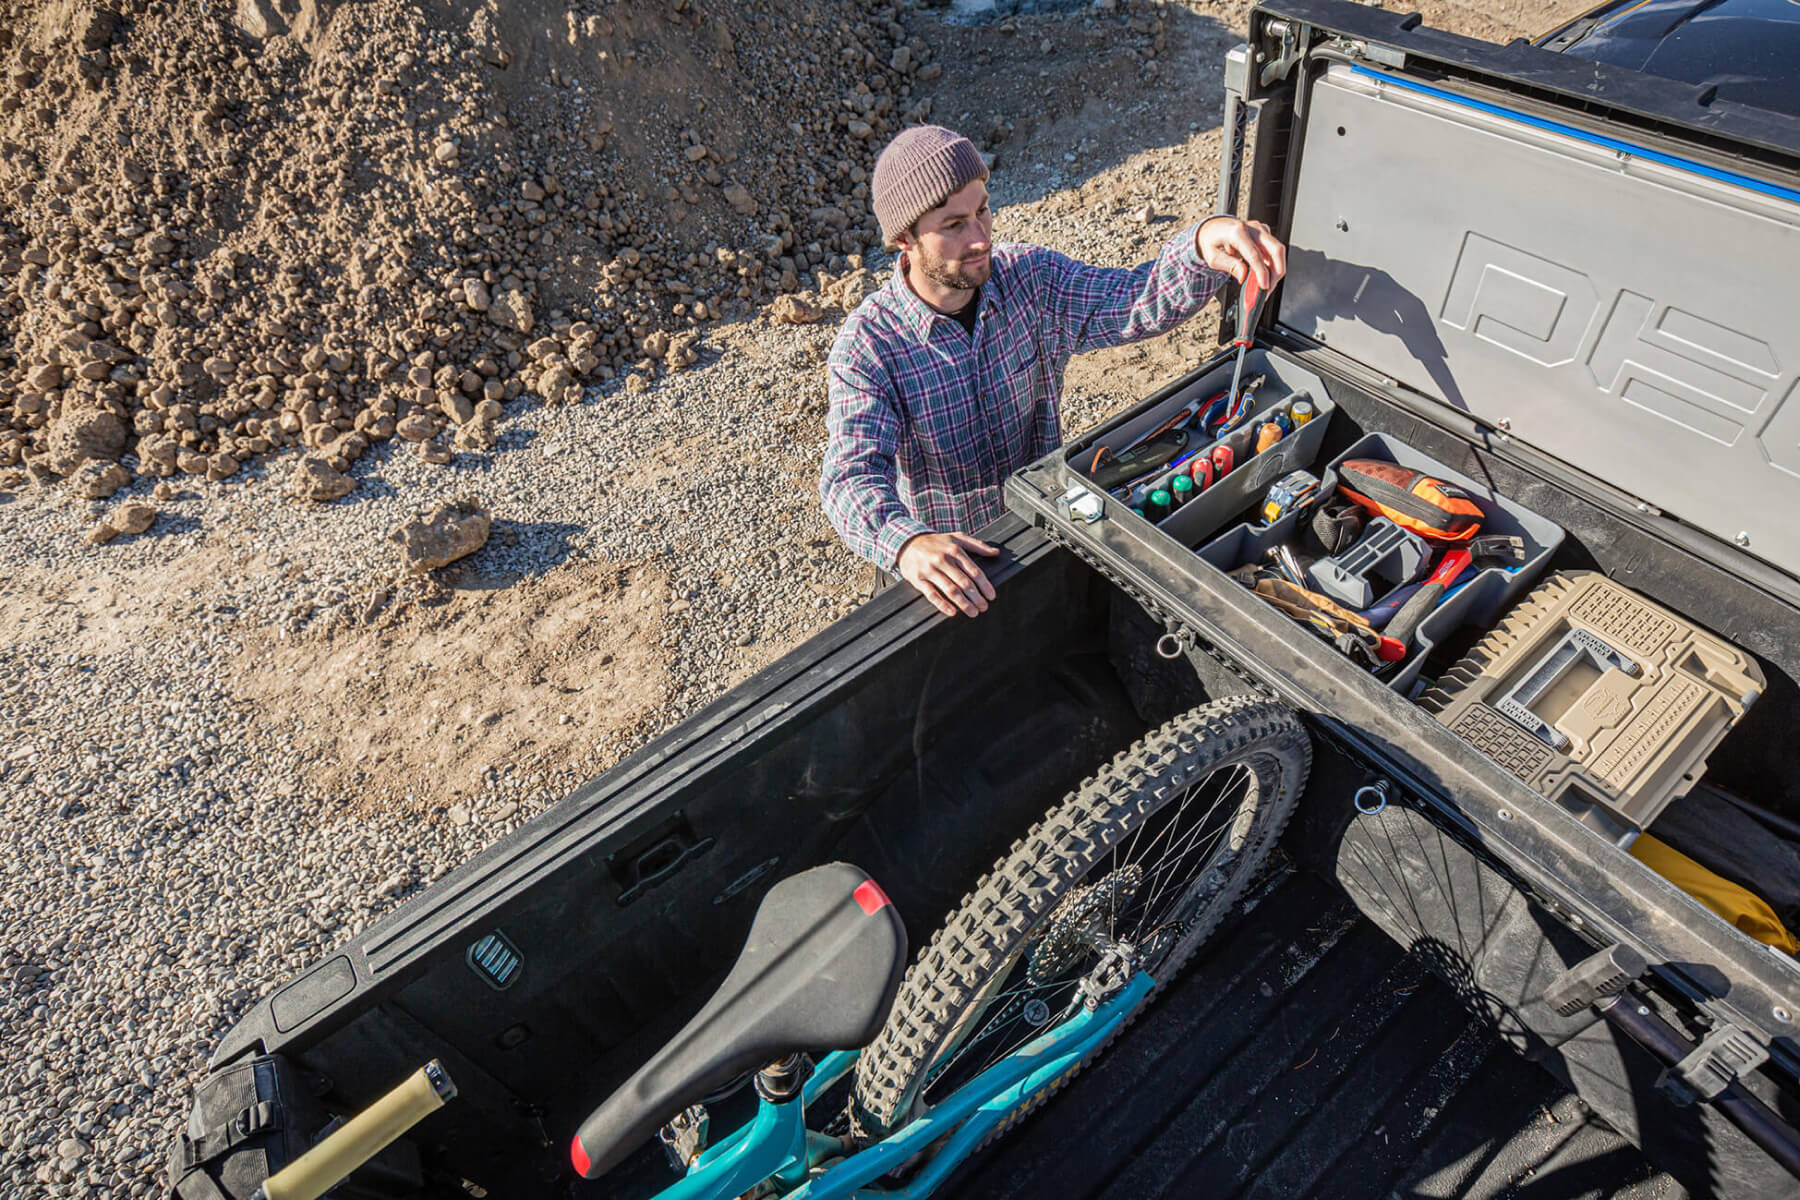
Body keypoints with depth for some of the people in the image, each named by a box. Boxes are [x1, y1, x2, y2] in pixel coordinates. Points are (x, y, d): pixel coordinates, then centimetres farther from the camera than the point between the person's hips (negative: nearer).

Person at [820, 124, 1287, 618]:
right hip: (945, 556, -3)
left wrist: (1203, 244, -34)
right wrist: (906, 543, -52)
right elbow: (852, 473, -30)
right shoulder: (867, 345, -18)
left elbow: (1139, 303, -10)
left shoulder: (1029, 278, -5)